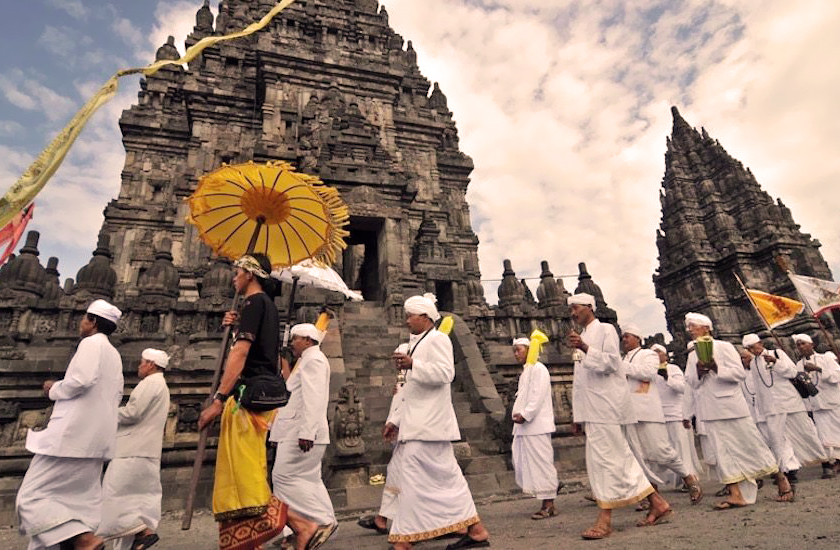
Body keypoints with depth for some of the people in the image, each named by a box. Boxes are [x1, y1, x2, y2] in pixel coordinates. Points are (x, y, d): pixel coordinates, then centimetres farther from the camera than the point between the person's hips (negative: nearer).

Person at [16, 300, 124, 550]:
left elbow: (81, 380, -22)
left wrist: (54, 390, -3)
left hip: (73, 433, -9)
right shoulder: (114, 354, 18)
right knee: (80, 503, 12)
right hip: (95, 437, 9)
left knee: (31, 496, -3)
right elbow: (116, 395, 20)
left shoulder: (91, 343, -8)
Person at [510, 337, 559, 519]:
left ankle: (548, 504, 6)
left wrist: (525, 415, -19)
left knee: (541, 463, -4)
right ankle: (548, 504, 18)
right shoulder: (524, 372, 22)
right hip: (524, 426, 10)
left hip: (536, 426, -10)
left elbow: (538, 396, -16)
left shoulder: (538, 369, -8)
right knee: (524, 462, 10)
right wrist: (517, 413, 7)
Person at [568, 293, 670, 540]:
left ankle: (605, 518, 0)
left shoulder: (605, 330, -3)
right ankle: (657, 503, 22)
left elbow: (612, 362, -15)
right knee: (619, 457, 11)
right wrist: (577, 415, 19)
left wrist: (585, 348, -27)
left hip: (607, 406, -8)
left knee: (604, 459, -7)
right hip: (591, 409, 8)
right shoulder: (581, 337, 20)